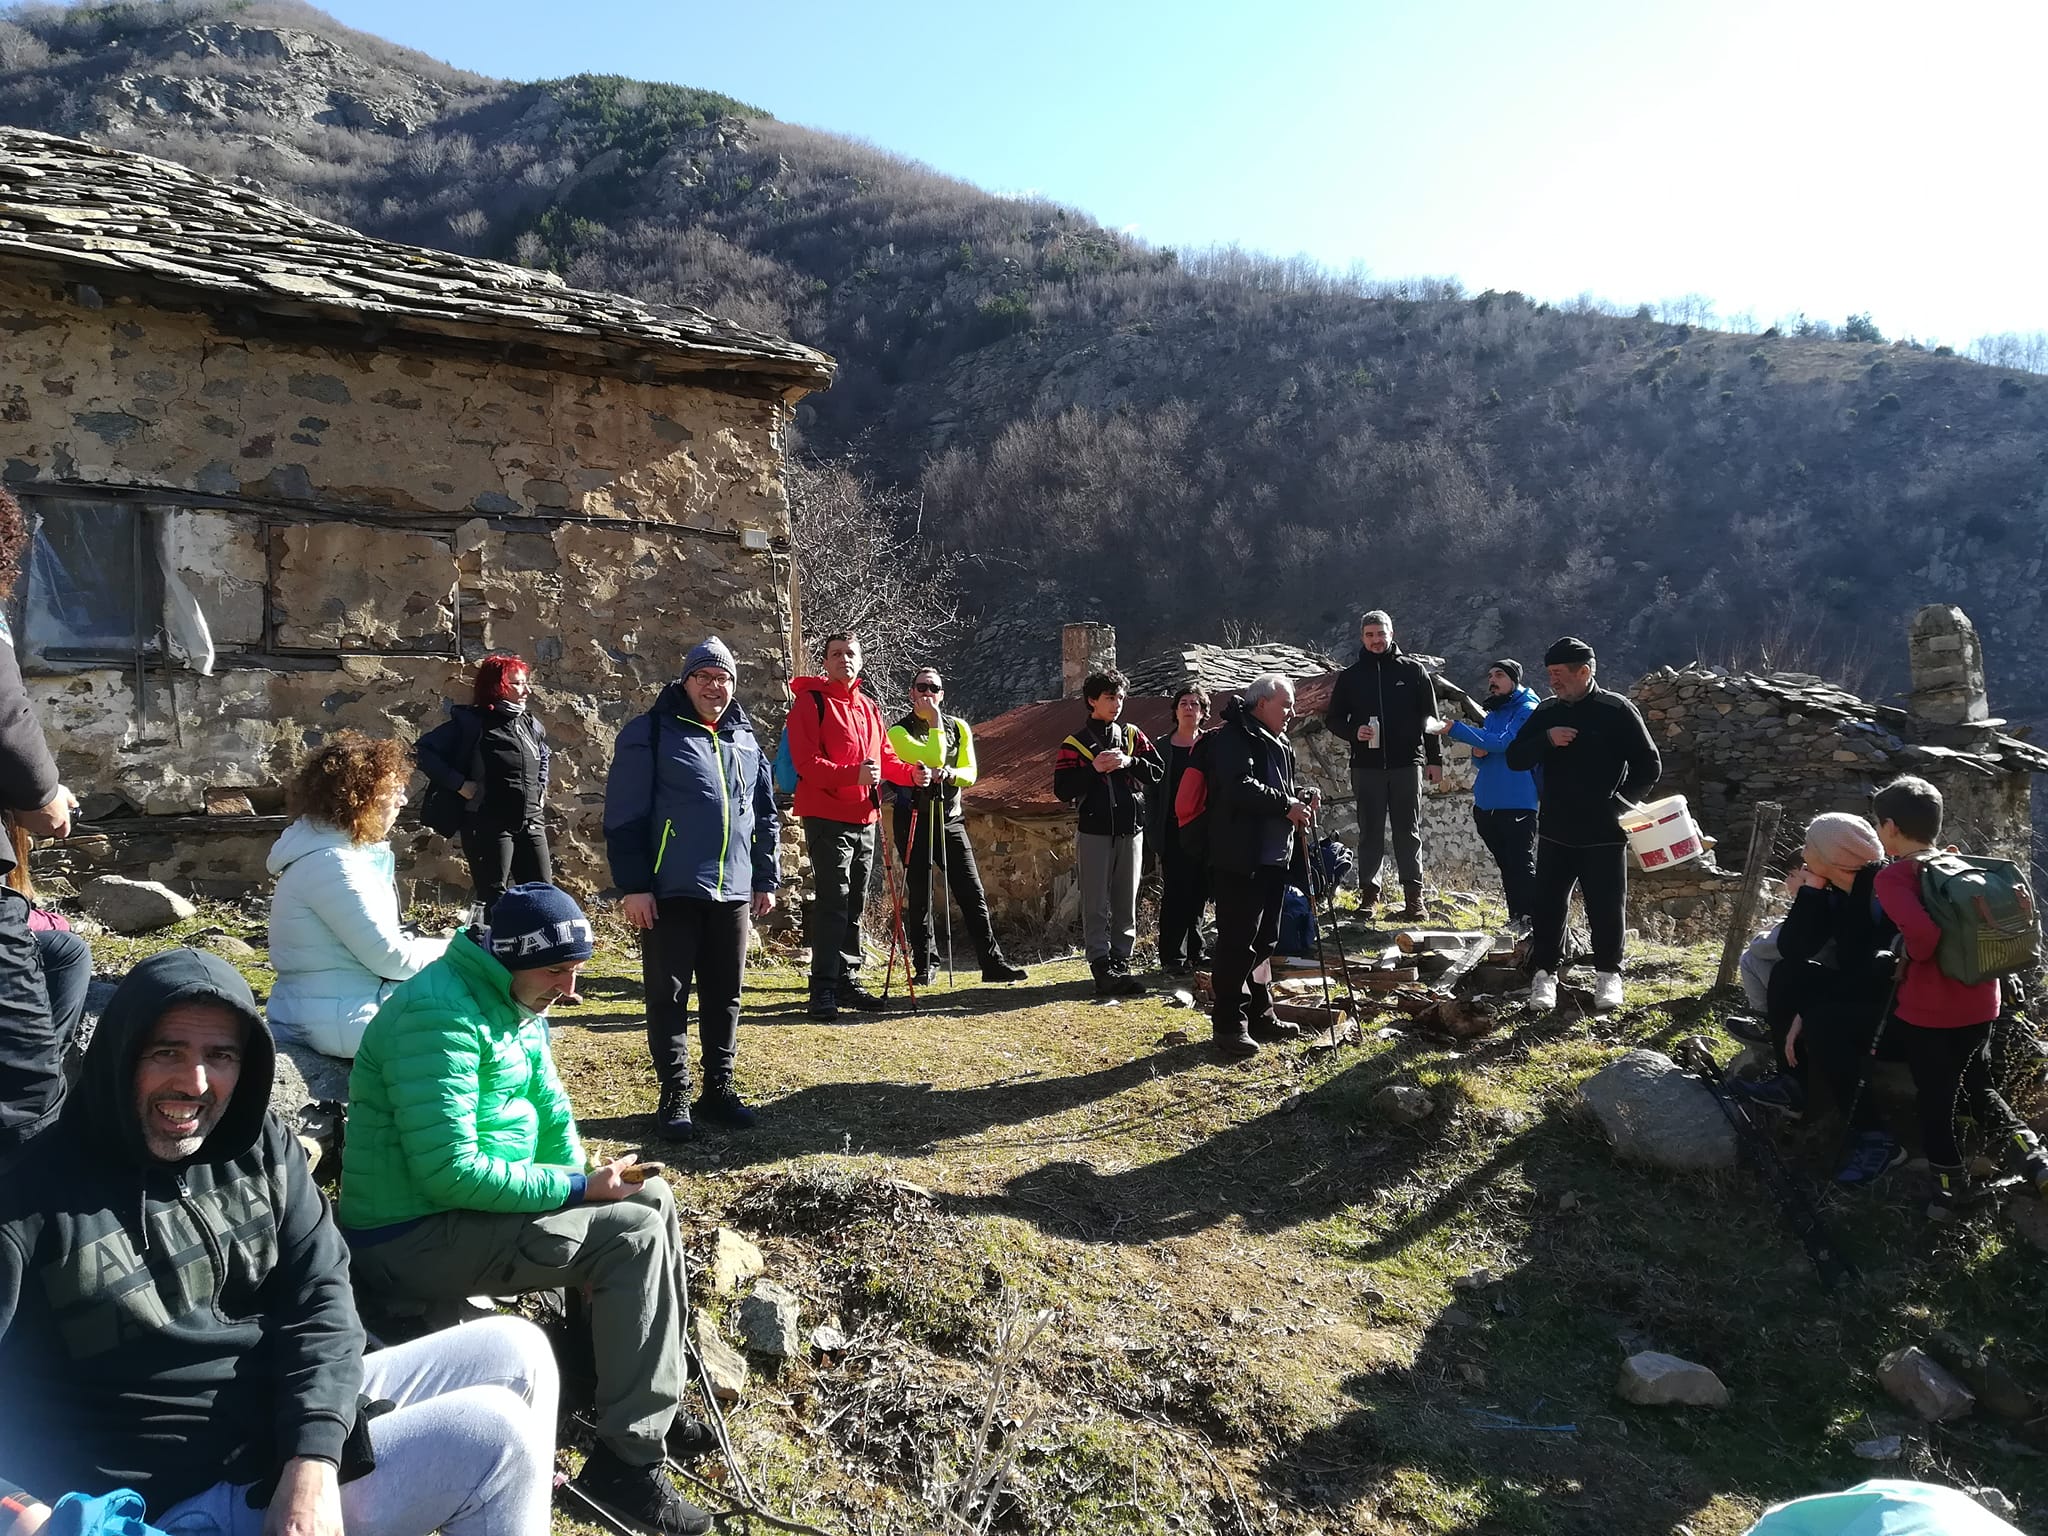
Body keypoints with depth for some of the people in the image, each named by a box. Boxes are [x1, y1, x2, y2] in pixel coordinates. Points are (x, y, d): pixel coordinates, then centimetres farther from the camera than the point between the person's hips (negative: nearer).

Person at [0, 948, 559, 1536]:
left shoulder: (259, 1145, 0)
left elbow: (318, 1297, -5)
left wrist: (314, 1461, -19)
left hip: (302, 1420, 6)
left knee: (515, 1350, 5)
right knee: (495, 1436, -17)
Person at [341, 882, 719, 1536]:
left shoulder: (516, 1004, 7)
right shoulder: (443, 1014, -24)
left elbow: (551, 1112, 14)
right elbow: (450, 1169, -29)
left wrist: (584, 1184, -2)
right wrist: (577, 1189, -23)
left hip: (470, 1209, 10)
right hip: (412, 1237, -10)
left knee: (651, 1199, 9)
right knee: (633, 1236, -19)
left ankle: (657, 1397, 20)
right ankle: (626, 1461, -11)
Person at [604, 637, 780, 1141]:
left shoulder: (746, 740, 12)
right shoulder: (651, 733, -4)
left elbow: (765, 817, 18)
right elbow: (624, 815, -9)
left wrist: (767, 878, 14)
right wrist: (633, 885, -13)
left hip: (733, 892, 5)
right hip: (671, 891, -5)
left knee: (725, 995, 11)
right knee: (669, 996, 2)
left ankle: (719, 1090, 22)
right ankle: (674, 1096, 12)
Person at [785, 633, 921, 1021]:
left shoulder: (868, 707, 17)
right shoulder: (811, 701, -5)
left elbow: (884, 756, 20)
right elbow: (806, 762, -15)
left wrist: (911, 772, -1)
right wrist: (852, 774, -30)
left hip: (864, 818, 7)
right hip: (827, 817, -7)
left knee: (854, 904, 12)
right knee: (832, 902, -10)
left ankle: (847, 981, 20)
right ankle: (823, 989, -6)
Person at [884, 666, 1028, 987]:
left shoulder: (958, 727, 10)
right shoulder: (899, 731, -5)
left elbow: (970, 773, 5)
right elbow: (933, 759, -19)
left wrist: (951, 774, -15)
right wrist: (935, 723, -12)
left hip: (950, 819, 3)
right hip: (913, 820, -3)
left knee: (973, 893, -1)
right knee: (919, 897, 2)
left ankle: (992, 963, 1)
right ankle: (925, 965, 12)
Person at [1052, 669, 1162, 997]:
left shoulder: (1132, 736, 11)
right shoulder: (1075, 744, 2)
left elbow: (1158, 771, 6)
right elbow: (1062, 789, -5)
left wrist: (1129, 763, -10)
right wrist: (1094, 768, -16)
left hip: (1131, 831, 3)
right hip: (1094, 832, -3)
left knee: (1126, 904, 6)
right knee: (1096, 905, -3)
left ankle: (1121, 963, 13)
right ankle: (1102, 967, -2)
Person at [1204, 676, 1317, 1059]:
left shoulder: (1278, 744, 20)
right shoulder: (1235, 738, -11)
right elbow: (1239, 787, -24)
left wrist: (1300, 798, 7)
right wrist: (1286, 804, -17)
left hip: (1273, 859, 10)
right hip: (1240, 860, -10)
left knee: (1265, 941, 16)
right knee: (1237, 942, -8)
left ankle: (1259, 1014, 26)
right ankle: (1228, 1026, -4)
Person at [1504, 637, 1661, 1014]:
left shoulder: (1616, 711, -7)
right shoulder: (1546, 711, 5)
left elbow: (1649, 766, -3)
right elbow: (1515, 759, 1)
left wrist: (1619, 803, -10)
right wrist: (1546, 739, -16)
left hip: (1604, 834, -3)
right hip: (1555, 831, 3)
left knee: (1606, 907, 6)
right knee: (1548, 904, 5)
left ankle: (1608, 974, 22)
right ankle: (1544, 973, 15)